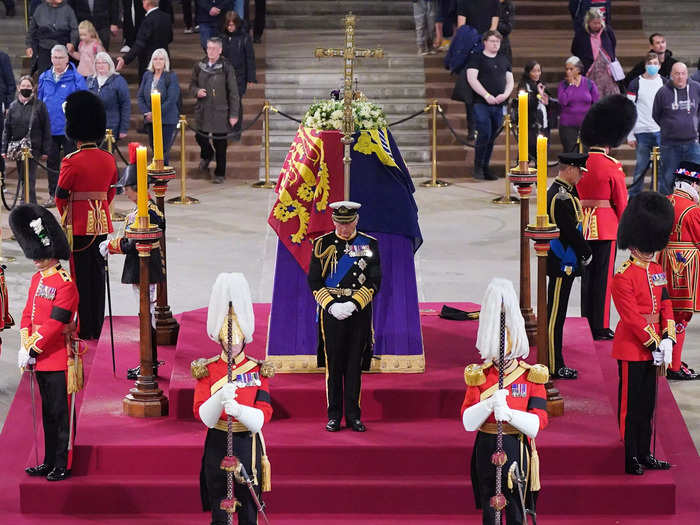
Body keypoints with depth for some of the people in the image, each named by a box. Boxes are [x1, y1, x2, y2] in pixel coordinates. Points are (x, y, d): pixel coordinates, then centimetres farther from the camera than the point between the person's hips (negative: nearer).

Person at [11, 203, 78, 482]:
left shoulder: (65, 284, -15)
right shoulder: (37, 279, 11)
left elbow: (55, 324, -19)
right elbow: (28, 314, 12)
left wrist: (32, 349, -17)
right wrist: (25, 346, 0)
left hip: (58, 359, -8)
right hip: (41, 359, 8)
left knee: (61, 414, -1)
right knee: (48, 413, 15)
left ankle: (63, 466, 6)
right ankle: (49, 462, 24)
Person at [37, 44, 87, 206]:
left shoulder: (76, 78, -5)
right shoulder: (44, 78, 8)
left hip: (69, 129, -4)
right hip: (49, 129, 4)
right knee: (51, 162, 8)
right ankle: (53, 195, 15)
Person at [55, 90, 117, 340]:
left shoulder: (71, 162, -14)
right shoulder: (108, 160, 2)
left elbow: (61, 196, -6)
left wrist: (66, 218, 11)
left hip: (78, 226, -5)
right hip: (102, 224, 5)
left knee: (81, 275, 1)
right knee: (98, 273, 11)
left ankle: (85, 328, 3)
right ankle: (97, 327, 15)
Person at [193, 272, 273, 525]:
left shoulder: (258, 370, -1)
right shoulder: (207, 370, -2)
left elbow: (263, 416, -10)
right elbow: (203, 416, -11)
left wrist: (239, 410, -31)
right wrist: (220, 398, -32)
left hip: (248, 445, 0)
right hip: (217, 445, 0)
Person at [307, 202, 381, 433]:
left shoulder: (369, 245, 2)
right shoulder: (323, 244, 1)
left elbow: (374, 282, 0)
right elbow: (314, 281, 1)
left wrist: (354, 304, -13)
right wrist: (331, 305, -12)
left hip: (359, 312, 0)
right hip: (331, 313, 0)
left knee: (355, 366, 5)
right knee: (333, 366, 2)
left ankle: (353, 416, 12)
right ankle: (334, 416, 10)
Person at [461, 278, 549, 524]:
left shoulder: (531, 376, -2)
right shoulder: (478, 376, 2)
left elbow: (538, 423, -10)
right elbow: (468, 422, -7)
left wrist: (509, 413, -27)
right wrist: (489, 404, -25)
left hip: (517, 448, -1)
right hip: (487, 448, 1)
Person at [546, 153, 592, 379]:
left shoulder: (562, 191, 12)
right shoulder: (562, 197, -21)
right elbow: (571, 231, -21)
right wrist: (587, 253, -8)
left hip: (564, 264, 11)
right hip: (562, 265, -11)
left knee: (556, 313, 15)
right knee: (555, 315, -4)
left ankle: (555, 363, 22)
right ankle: (554, 367, 1)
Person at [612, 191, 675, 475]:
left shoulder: (657, 271, 9)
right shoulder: (623, 277, -16)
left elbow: (666, 306, 8)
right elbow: (632, 317, -19)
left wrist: (668, 341, -5)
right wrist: (655, 345, -18)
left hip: (653, 349, 8)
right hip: (632, 350, -8)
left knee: (647, 405, 14)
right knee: (631, 405, 0)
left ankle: (644, 454, 23)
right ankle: (629, 459, 8)